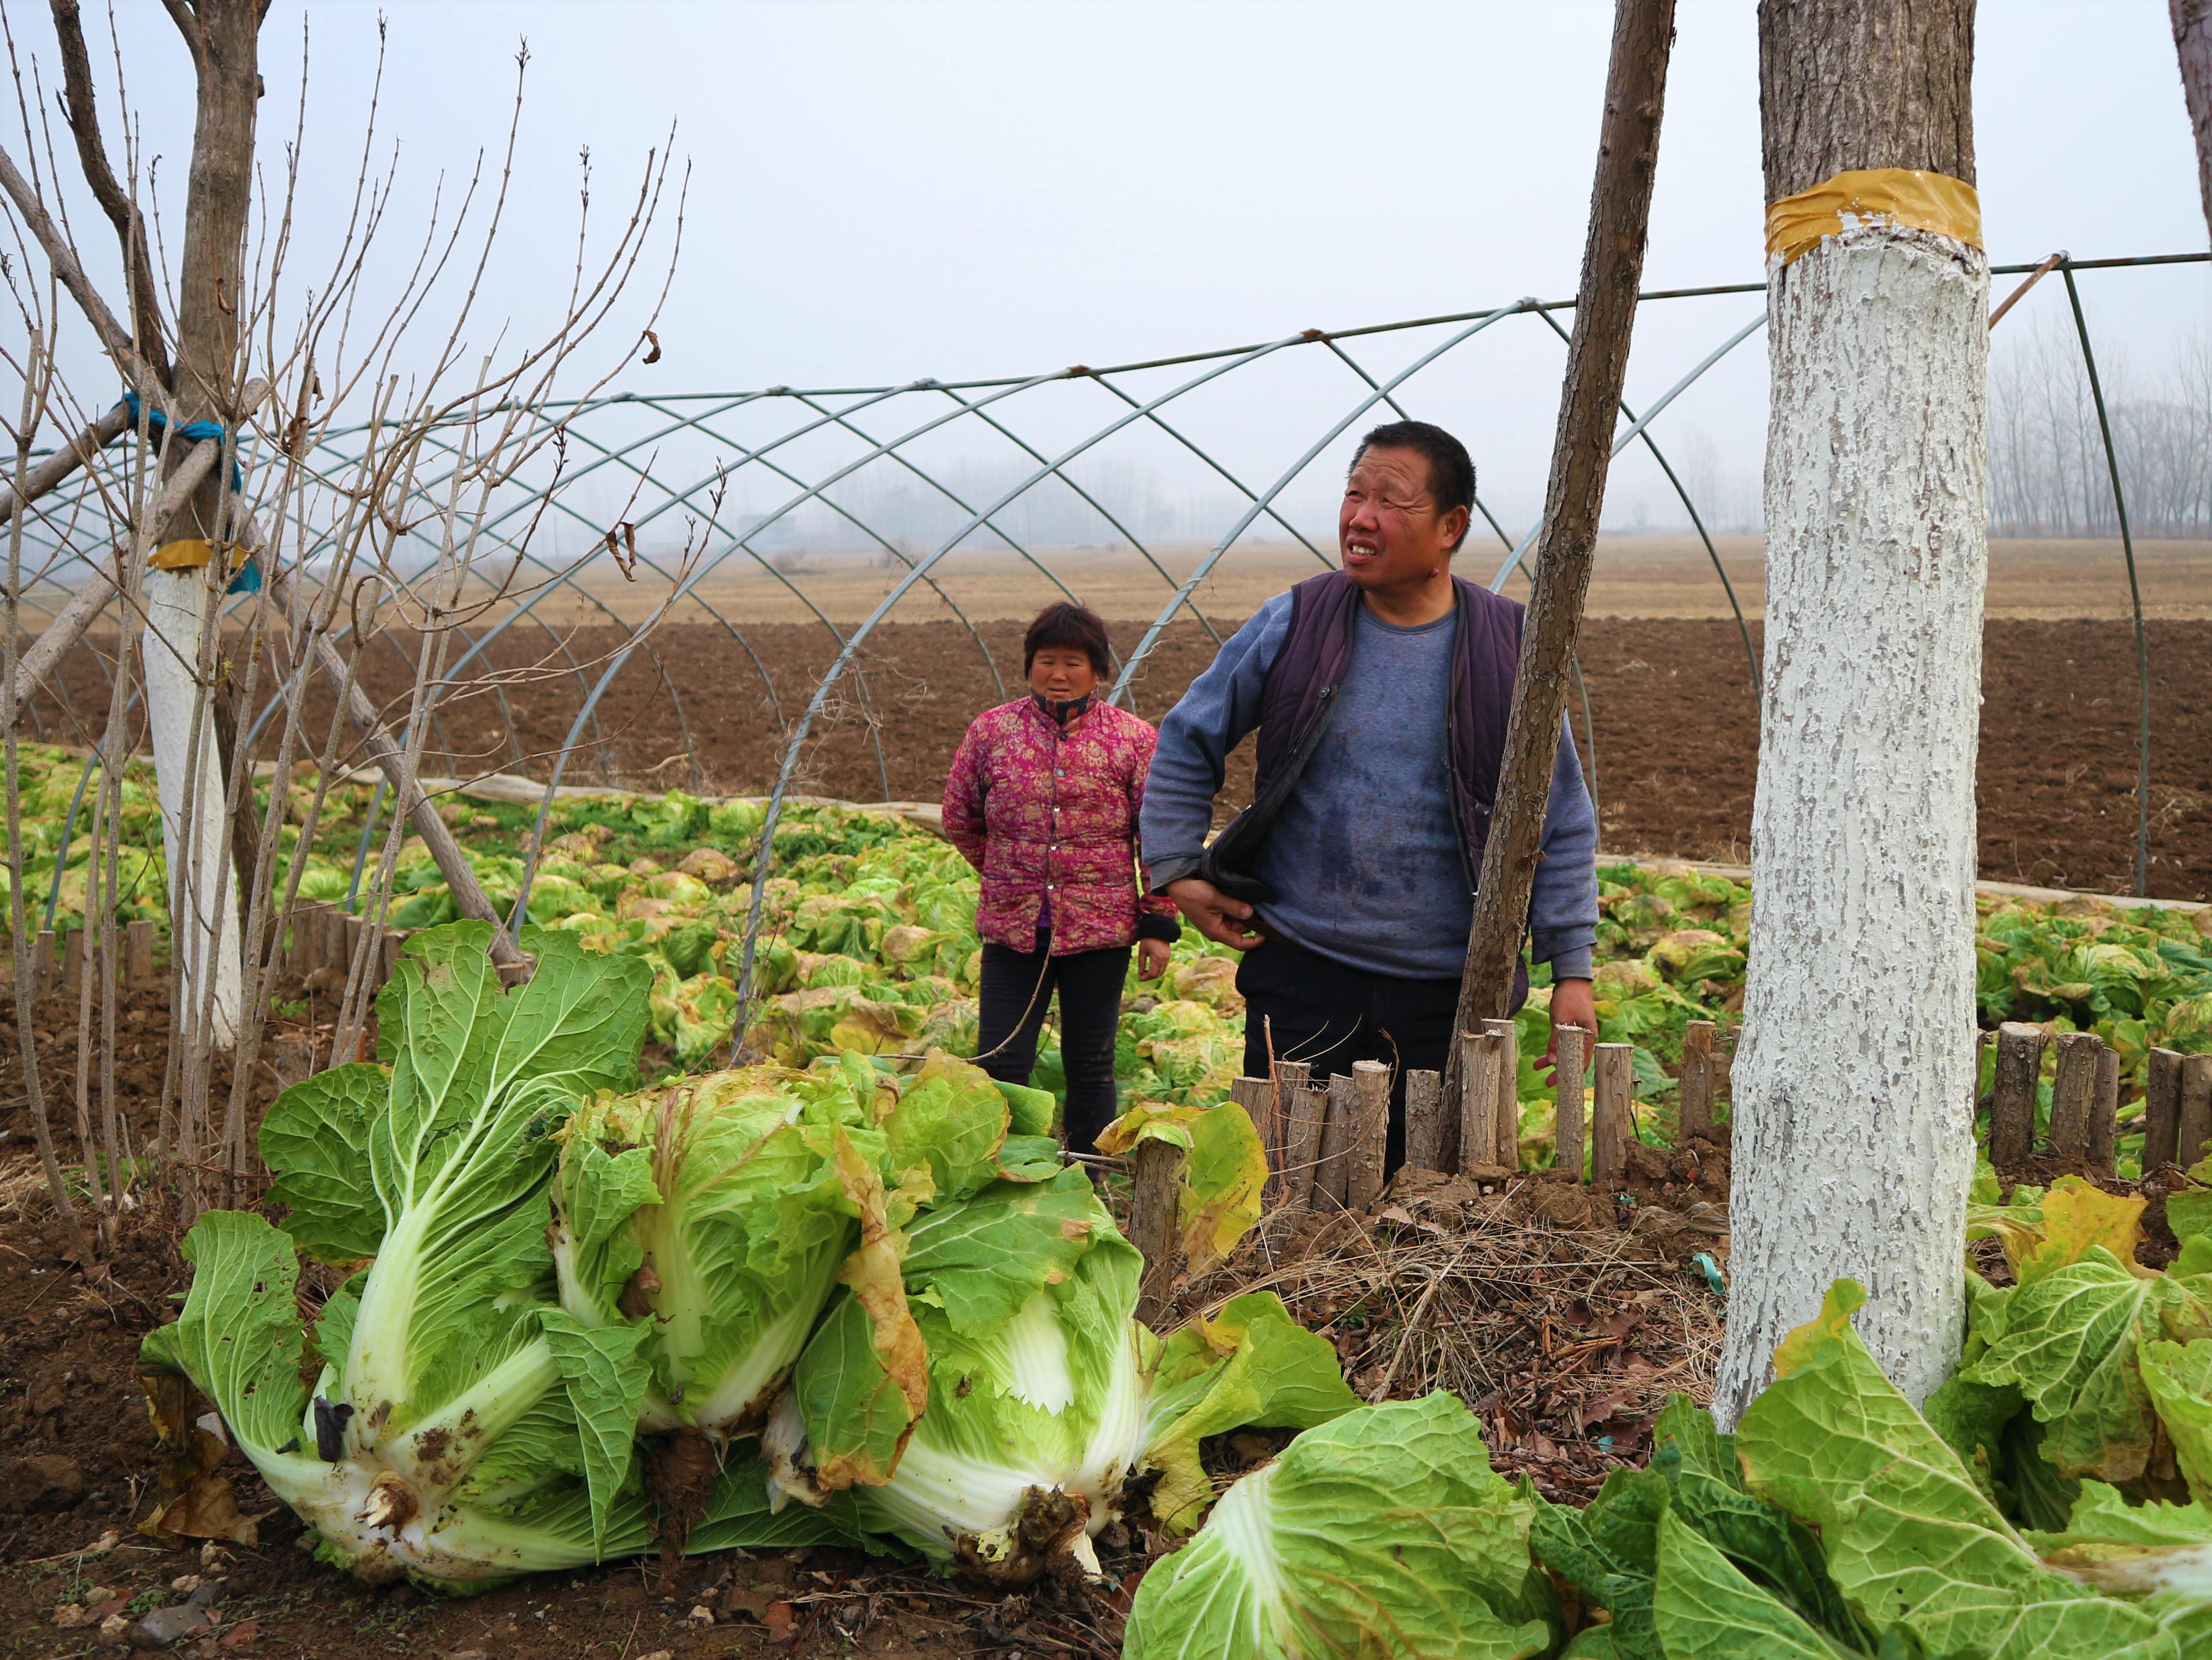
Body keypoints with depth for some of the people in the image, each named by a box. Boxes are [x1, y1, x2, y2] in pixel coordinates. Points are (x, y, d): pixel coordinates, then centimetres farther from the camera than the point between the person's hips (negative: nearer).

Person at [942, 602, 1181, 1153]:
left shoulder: (1134, 738, 0)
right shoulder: (991, 731, 2)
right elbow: (959, 819, 15)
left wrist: (1158, 924, -1)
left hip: (1100, 928, 0)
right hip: (1012, 928, 1)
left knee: (1090, 1068, 11)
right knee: (999, 1069, 2)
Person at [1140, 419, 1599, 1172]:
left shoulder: (1509, 651, -1)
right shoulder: (1290, 626, 0)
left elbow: (1564, 824, 4)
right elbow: (1185, 745, 11)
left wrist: (1572, 969, 1)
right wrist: (1177, 872, 4)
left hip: (1450, 993, 0)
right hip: (1300, 976, 1)